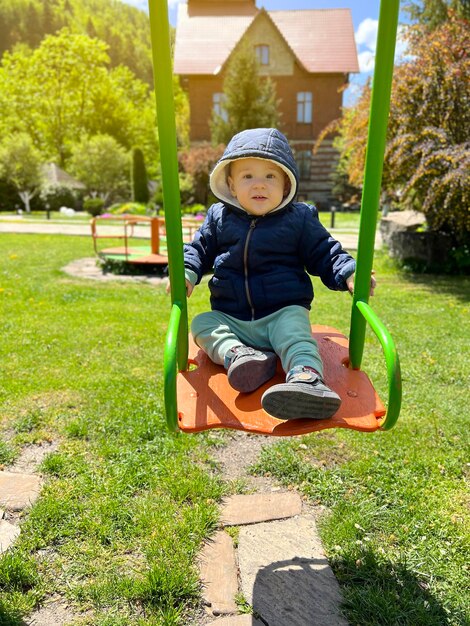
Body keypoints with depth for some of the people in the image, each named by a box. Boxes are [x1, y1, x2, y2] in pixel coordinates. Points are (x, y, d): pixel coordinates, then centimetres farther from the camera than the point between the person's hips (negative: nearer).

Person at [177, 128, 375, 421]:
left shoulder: (300, 218, 2)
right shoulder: (219, 218, 7)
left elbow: (324, 254, 6)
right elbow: (199, 250, 14)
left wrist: (349, 274, -13)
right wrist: (186, 273, -8)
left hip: (284, 312, -3)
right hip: (231, 319, 4)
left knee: (294, 331, -33)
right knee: (201, 323, -17)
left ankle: (307, 377, -52)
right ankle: (237, 354, -38)